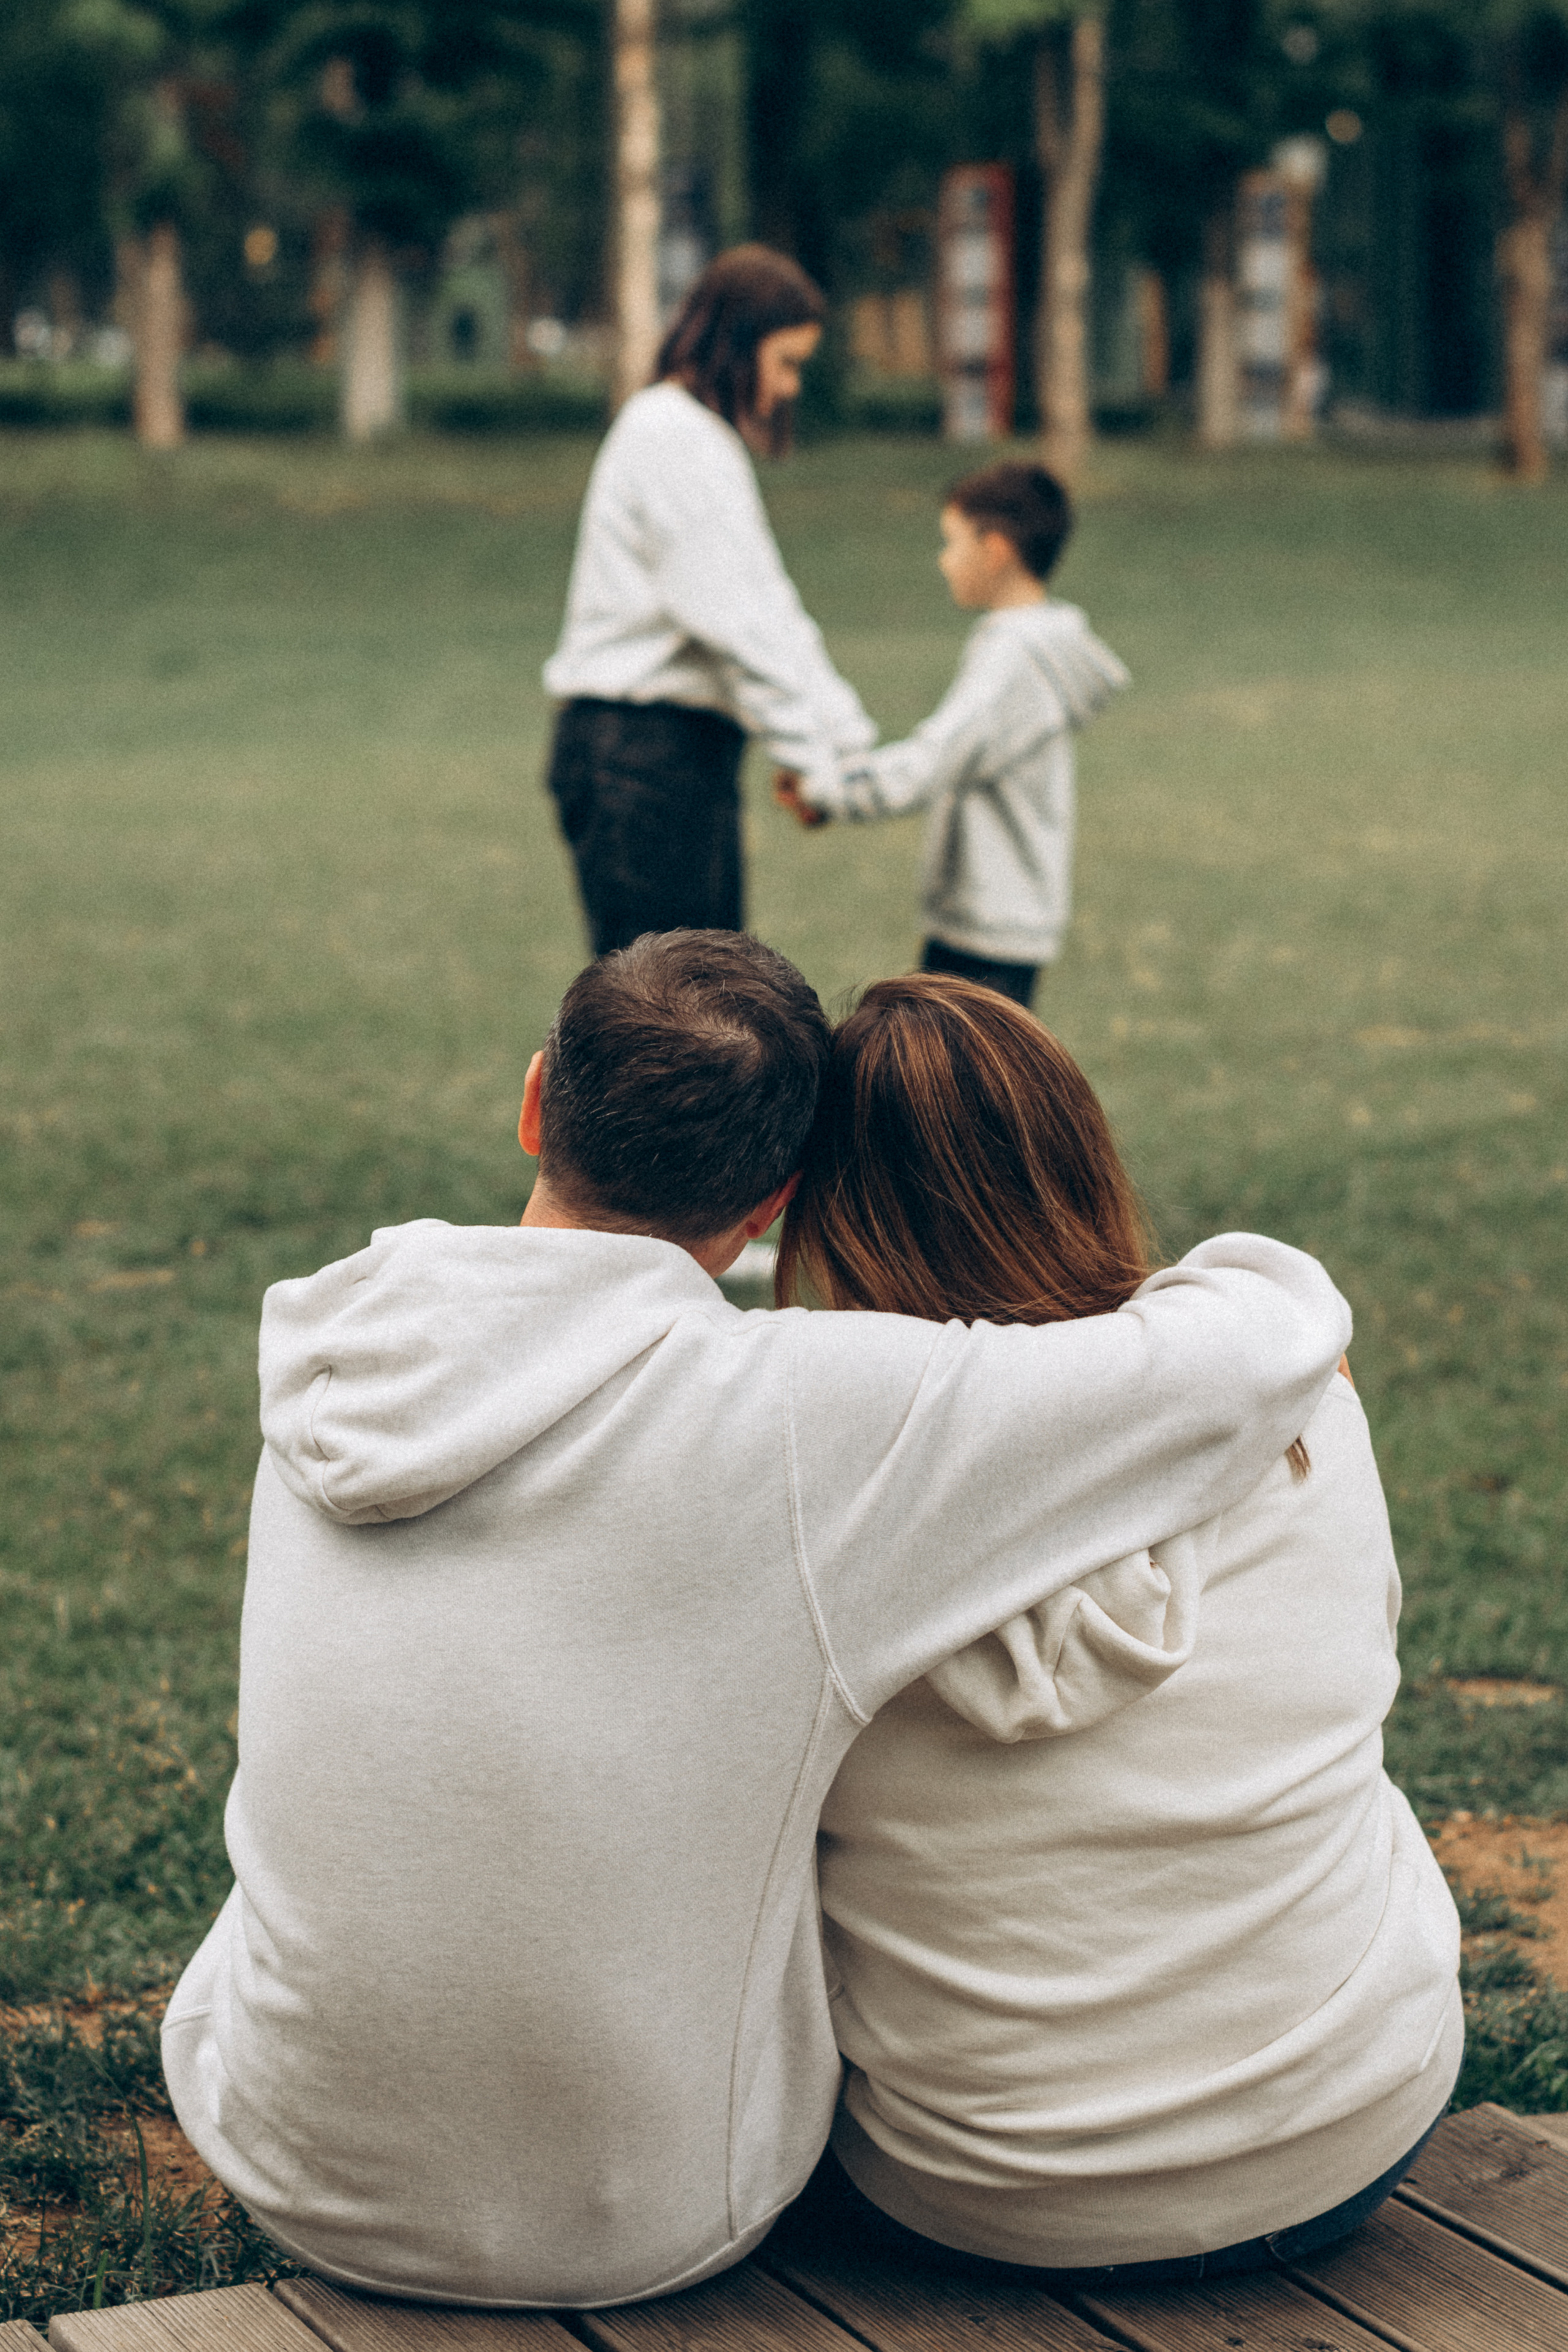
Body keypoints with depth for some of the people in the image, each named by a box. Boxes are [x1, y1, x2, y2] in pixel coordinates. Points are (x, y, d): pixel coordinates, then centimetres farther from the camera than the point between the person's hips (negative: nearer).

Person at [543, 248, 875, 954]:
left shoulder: (704, 439, 20)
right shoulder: (673, 435, -12)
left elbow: (766, 608, 19)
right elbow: (733, 621, -17)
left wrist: (844, 730, 13)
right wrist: (812, 754, -15)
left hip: (688, 752, 11)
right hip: (644, 754, -11)